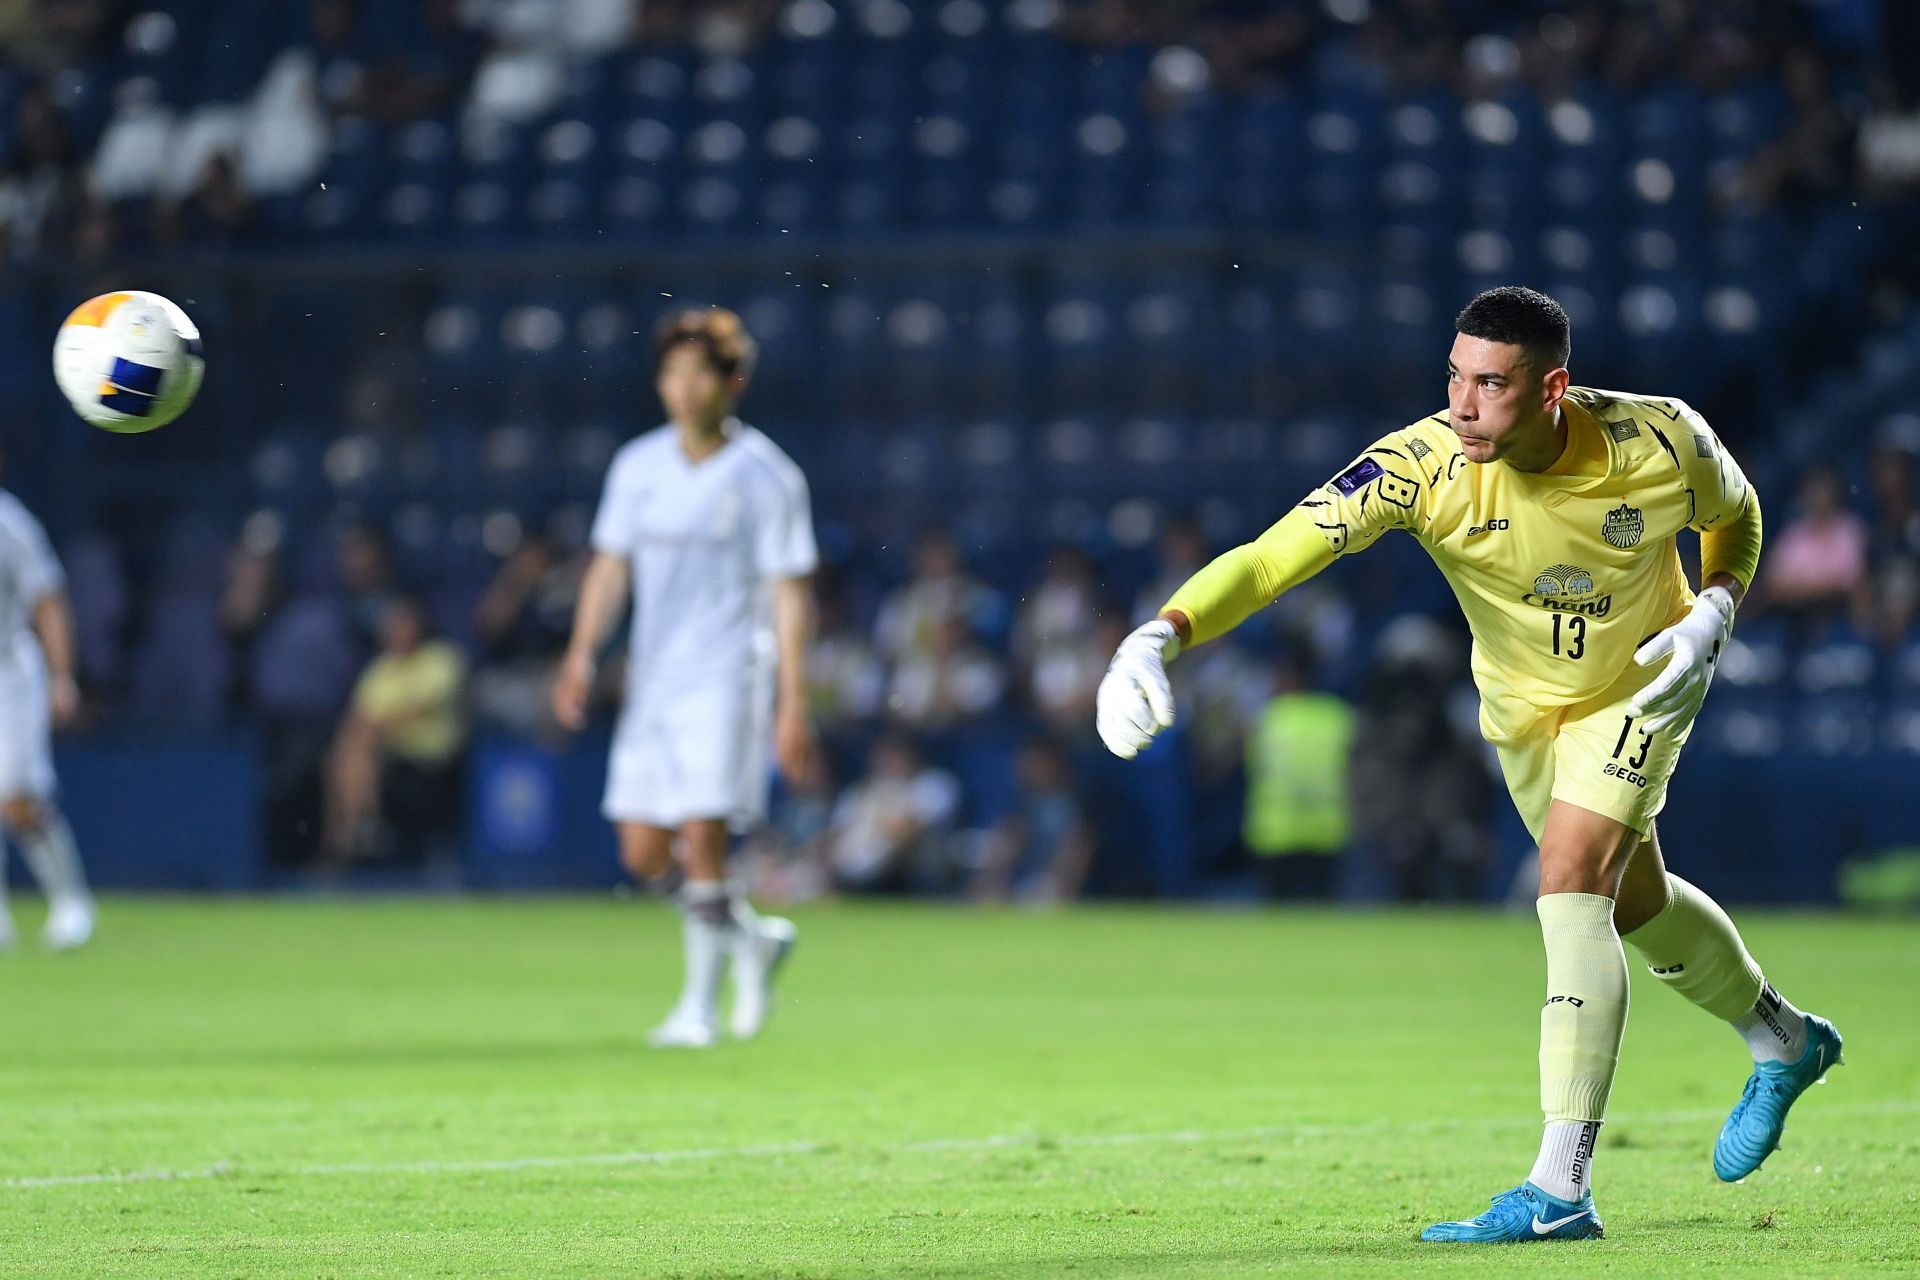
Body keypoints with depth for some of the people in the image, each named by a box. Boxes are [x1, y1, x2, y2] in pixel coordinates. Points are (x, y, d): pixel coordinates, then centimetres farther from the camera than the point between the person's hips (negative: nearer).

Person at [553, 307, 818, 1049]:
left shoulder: (767, 477, -6)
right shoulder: (637, 466, 7)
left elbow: (789, 595, -6)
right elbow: (611, 565, 12)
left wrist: (793, 707, -11)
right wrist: (581, 655, -1)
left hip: (729, 679, -5)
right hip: (653, 679, 5)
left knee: (702, 838, -15)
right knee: (644, 852, 3)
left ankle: (701, 1003, 1)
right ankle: (753, 940, 27)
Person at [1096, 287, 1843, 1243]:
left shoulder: (1663, 445, -29)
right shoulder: (1421, 464, -32)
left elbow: (1735, 512, -3)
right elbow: (1277, 553, -41)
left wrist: (1713, 614, -21)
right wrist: (1162, 635, -57)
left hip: (1639, 686, -3)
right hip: (1521, 705, 4)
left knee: (1570, 891, -22)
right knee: (1634, 903, 20)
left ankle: (1560, 1191, -21)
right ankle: (1784, 1040, 50)